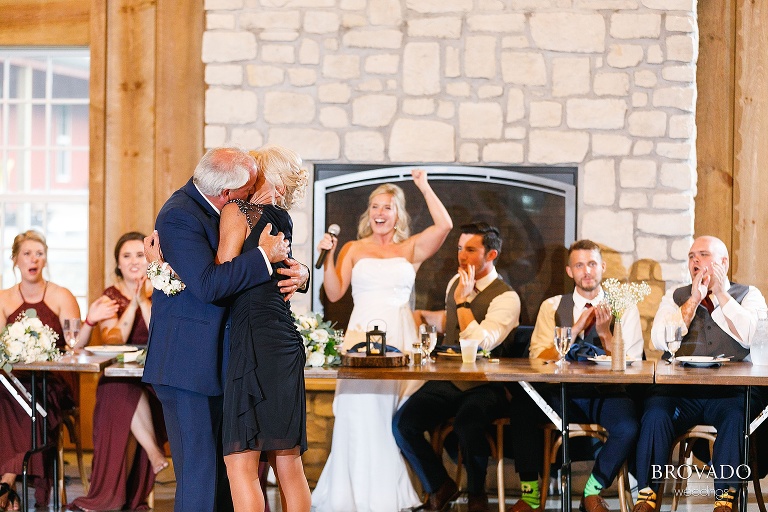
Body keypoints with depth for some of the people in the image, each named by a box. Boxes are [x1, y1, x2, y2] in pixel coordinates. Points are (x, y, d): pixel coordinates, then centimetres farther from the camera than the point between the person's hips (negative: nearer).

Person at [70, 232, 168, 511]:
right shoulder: (111, 295, 6)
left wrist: (144, 302, -16)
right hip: (118, 375, 1)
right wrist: (132, 305, -17)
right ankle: (155, 453, -23)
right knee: (125, 389, -33)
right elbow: (112, 341, -10)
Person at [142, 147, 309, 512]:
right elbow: (208, 285, -26)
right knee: (200, 475, -8)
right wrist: (265, 256, -18)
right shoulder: (179, 216, -16)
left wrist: (298, 271, -3)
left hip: (216, 362, 9)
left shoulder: (223, 210, 10)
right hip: (188, 365, -9)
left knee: (226, 471, 11)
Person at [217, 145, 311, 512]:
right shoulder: (281, 221, 17)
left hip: (254, 342, -8)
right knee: (288, 463, 9)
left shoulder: (238, 211, -4)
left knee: (240, 462, -8)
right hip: (286, 347, 8)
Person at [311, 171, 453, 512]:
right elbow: (334, 293, 4)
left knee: (394, 414, -2)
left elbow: (444, 226, -4)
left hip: (399, 337, 0)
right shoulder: (353, 249, 11)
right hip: (362, 334, 0)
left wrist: (425, 188, -3)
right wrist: (328, 257, -8)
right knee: (359, 411, -6)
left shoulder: (410, 249, 11)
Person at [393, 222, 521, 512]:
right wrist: (424, 316, 18)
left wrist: (463, 300, -23)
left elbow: (479, 345, -26)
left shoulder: (506, 298, -12)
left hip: (485, 387, -6)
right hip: (447, 381, 6)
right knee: (403, 423, -18)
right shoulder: (456, 282, 11)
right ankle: (439, 486, 7)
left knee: (467, 426, -36)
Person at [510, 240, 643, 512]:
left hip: (608, 395, -1)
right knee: (522, 408, -30)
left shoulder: (624, 308, 8)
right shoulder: (552, 307, 11)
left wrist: (605, 334, -14)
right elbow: (538, 360, -2)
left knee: (628, 428, -33)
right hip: (563, 394, 1)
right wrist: (576, 329, -11)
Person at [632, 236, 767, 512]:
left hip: (728, 392, -1)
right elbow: (660, 340, 1)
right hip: (678, 390, 1)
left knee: (736, 415, -34)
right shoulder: (676, 296, 18)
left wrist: (721, 293, -3)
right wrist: (694, 300, -1)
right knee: (655, 414, -29)